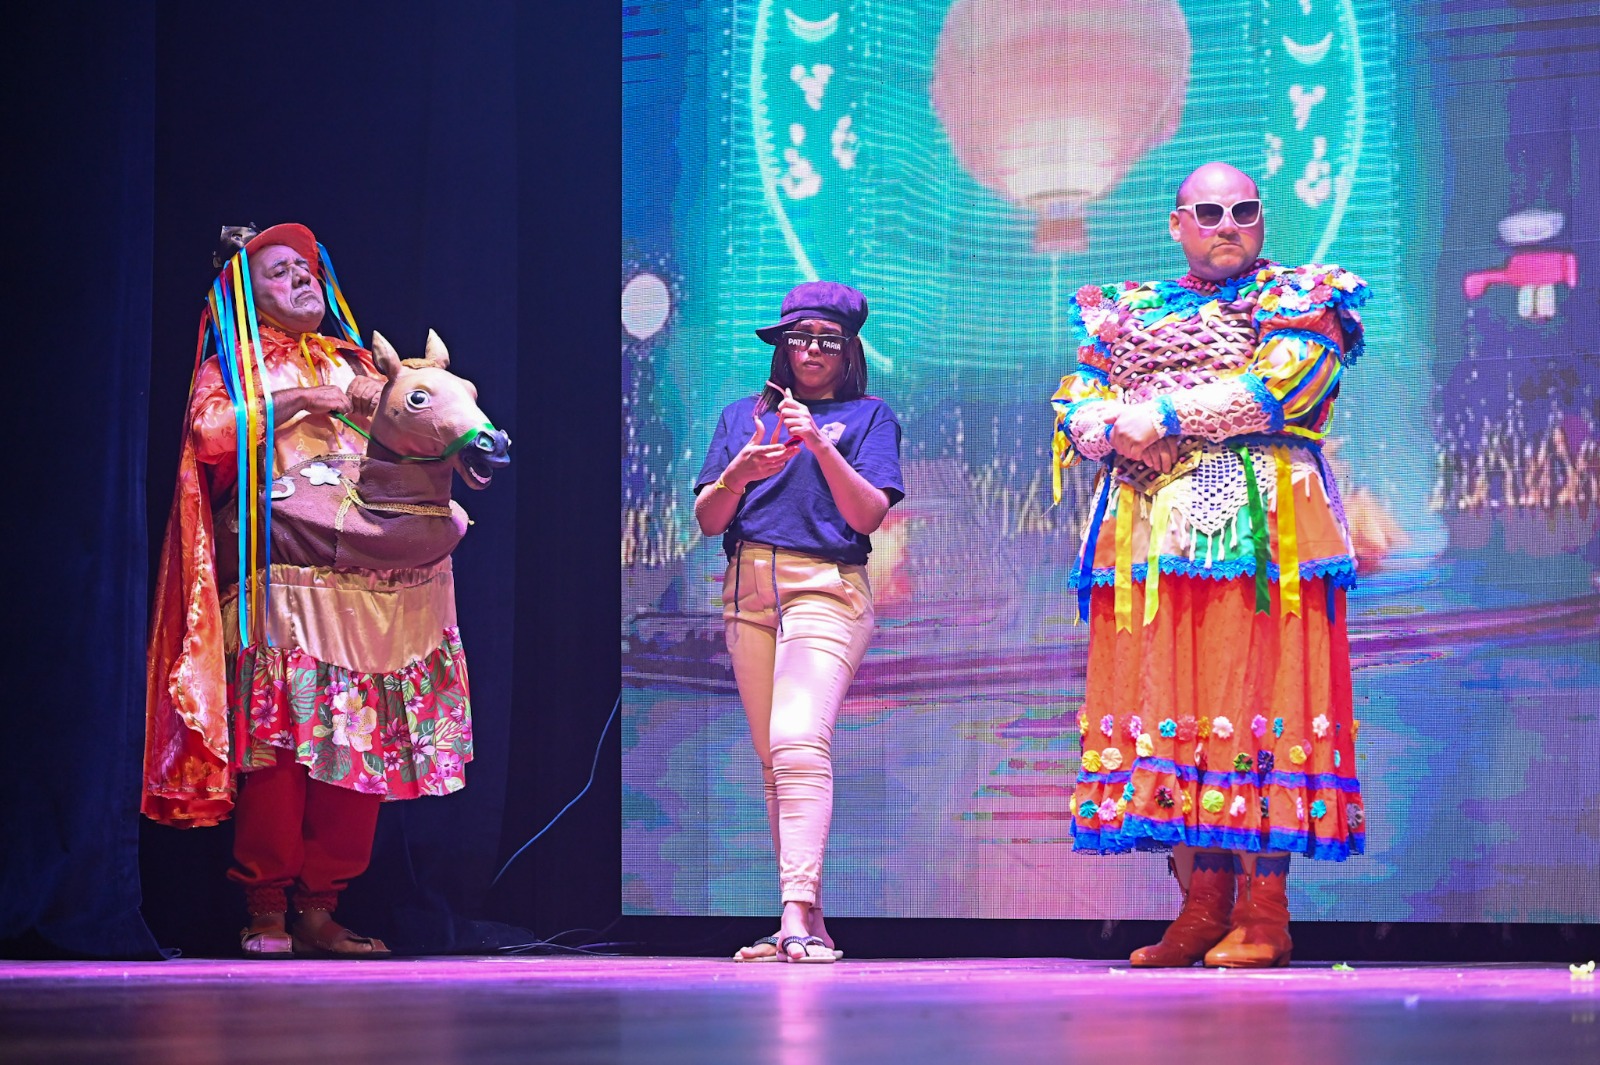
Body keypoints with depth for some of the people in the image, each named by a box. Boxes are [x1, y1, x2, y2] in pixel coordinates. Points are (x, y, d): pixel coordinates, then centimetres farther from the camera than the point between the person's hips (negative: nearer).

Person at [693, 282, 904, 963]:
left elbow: (869, 513, -3)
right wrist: (739, 473, -9)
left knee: (799, 741, -23)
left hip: (826, 586, -4)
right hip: (748, 591, 5)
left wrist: (821, 444, -15)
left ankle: (798, 912, -32)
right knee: (773, 760, 1)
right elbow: (708, 519, 11)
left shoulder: (868, 416, 11)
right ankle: (805, 925, 2)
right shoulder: (743, 415, 19)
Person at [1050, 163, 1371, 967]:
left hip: (1258, 530, -4)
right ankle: (1200, 907, 1)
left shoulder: (1298, 300, 8)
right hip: (1150, 533, 4)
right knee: (1165, 704, -2)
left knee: (1255, 700, -9)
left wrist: (1164, 415, -10)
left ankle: (1262, 914, -9)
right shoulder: (1126, 312, 22)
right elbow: (1074, 404, 13)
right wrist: (1116, 430, -9)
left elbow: (1276, 384, -10)